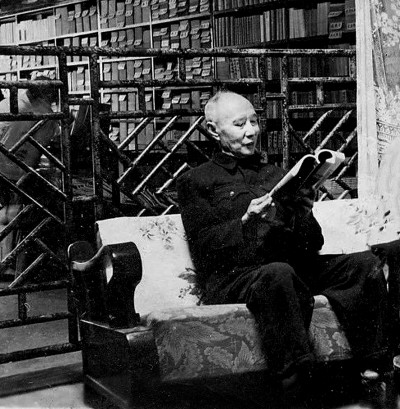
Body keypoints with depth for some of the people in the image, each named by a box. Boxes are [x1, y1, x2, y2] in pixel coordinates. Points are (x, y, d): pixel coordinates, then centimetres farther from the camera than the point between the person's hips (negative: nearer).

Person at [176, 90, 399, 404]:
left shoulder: (277, 175, 27)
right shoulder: (195, 182, 14)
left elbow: (313, 244, 20)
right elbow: (205, 246, -1)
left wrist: (304, 212, -2)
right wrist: (246, 221, -16)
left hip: (297, 267, 5)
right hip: (233, 277, -5)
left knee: (367, 263, -18)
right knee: (278, 273, -39)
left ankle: (374, 370, -23)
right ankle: (296, 379, -41)